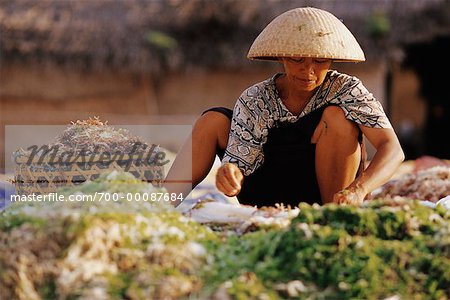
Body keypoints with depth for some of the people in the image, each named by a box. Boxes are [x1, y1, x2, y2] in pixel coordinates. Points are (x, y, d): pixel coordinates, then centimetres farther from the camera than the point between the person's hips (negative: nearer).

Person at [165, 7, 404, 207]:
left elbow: (393, 148, -25)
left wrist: (358, 189, -45)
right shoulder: (255, 101, -8)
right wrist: (229, 175, -39)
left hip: (332, 196, -2)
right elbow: (239, 166, -12)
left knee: (336, 115, -23)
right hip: (269, 204, 3)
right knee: (213, 121, -7)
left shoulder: (346, 90, -13)